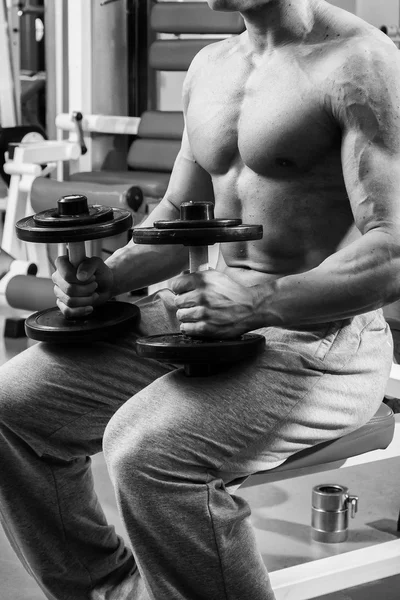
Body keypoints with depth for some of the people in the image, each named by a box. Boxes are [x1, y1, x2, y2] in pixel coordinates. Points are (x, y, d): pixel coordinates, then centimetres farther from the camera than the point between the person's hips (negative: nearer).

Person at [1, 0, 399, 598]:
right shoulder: (211, 66, 13)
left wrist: (261, 303, -32)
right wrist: (106, 276, 2)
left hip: (321, 335, -8)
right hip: (215, 313, 9)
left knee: (147, 447, -32)